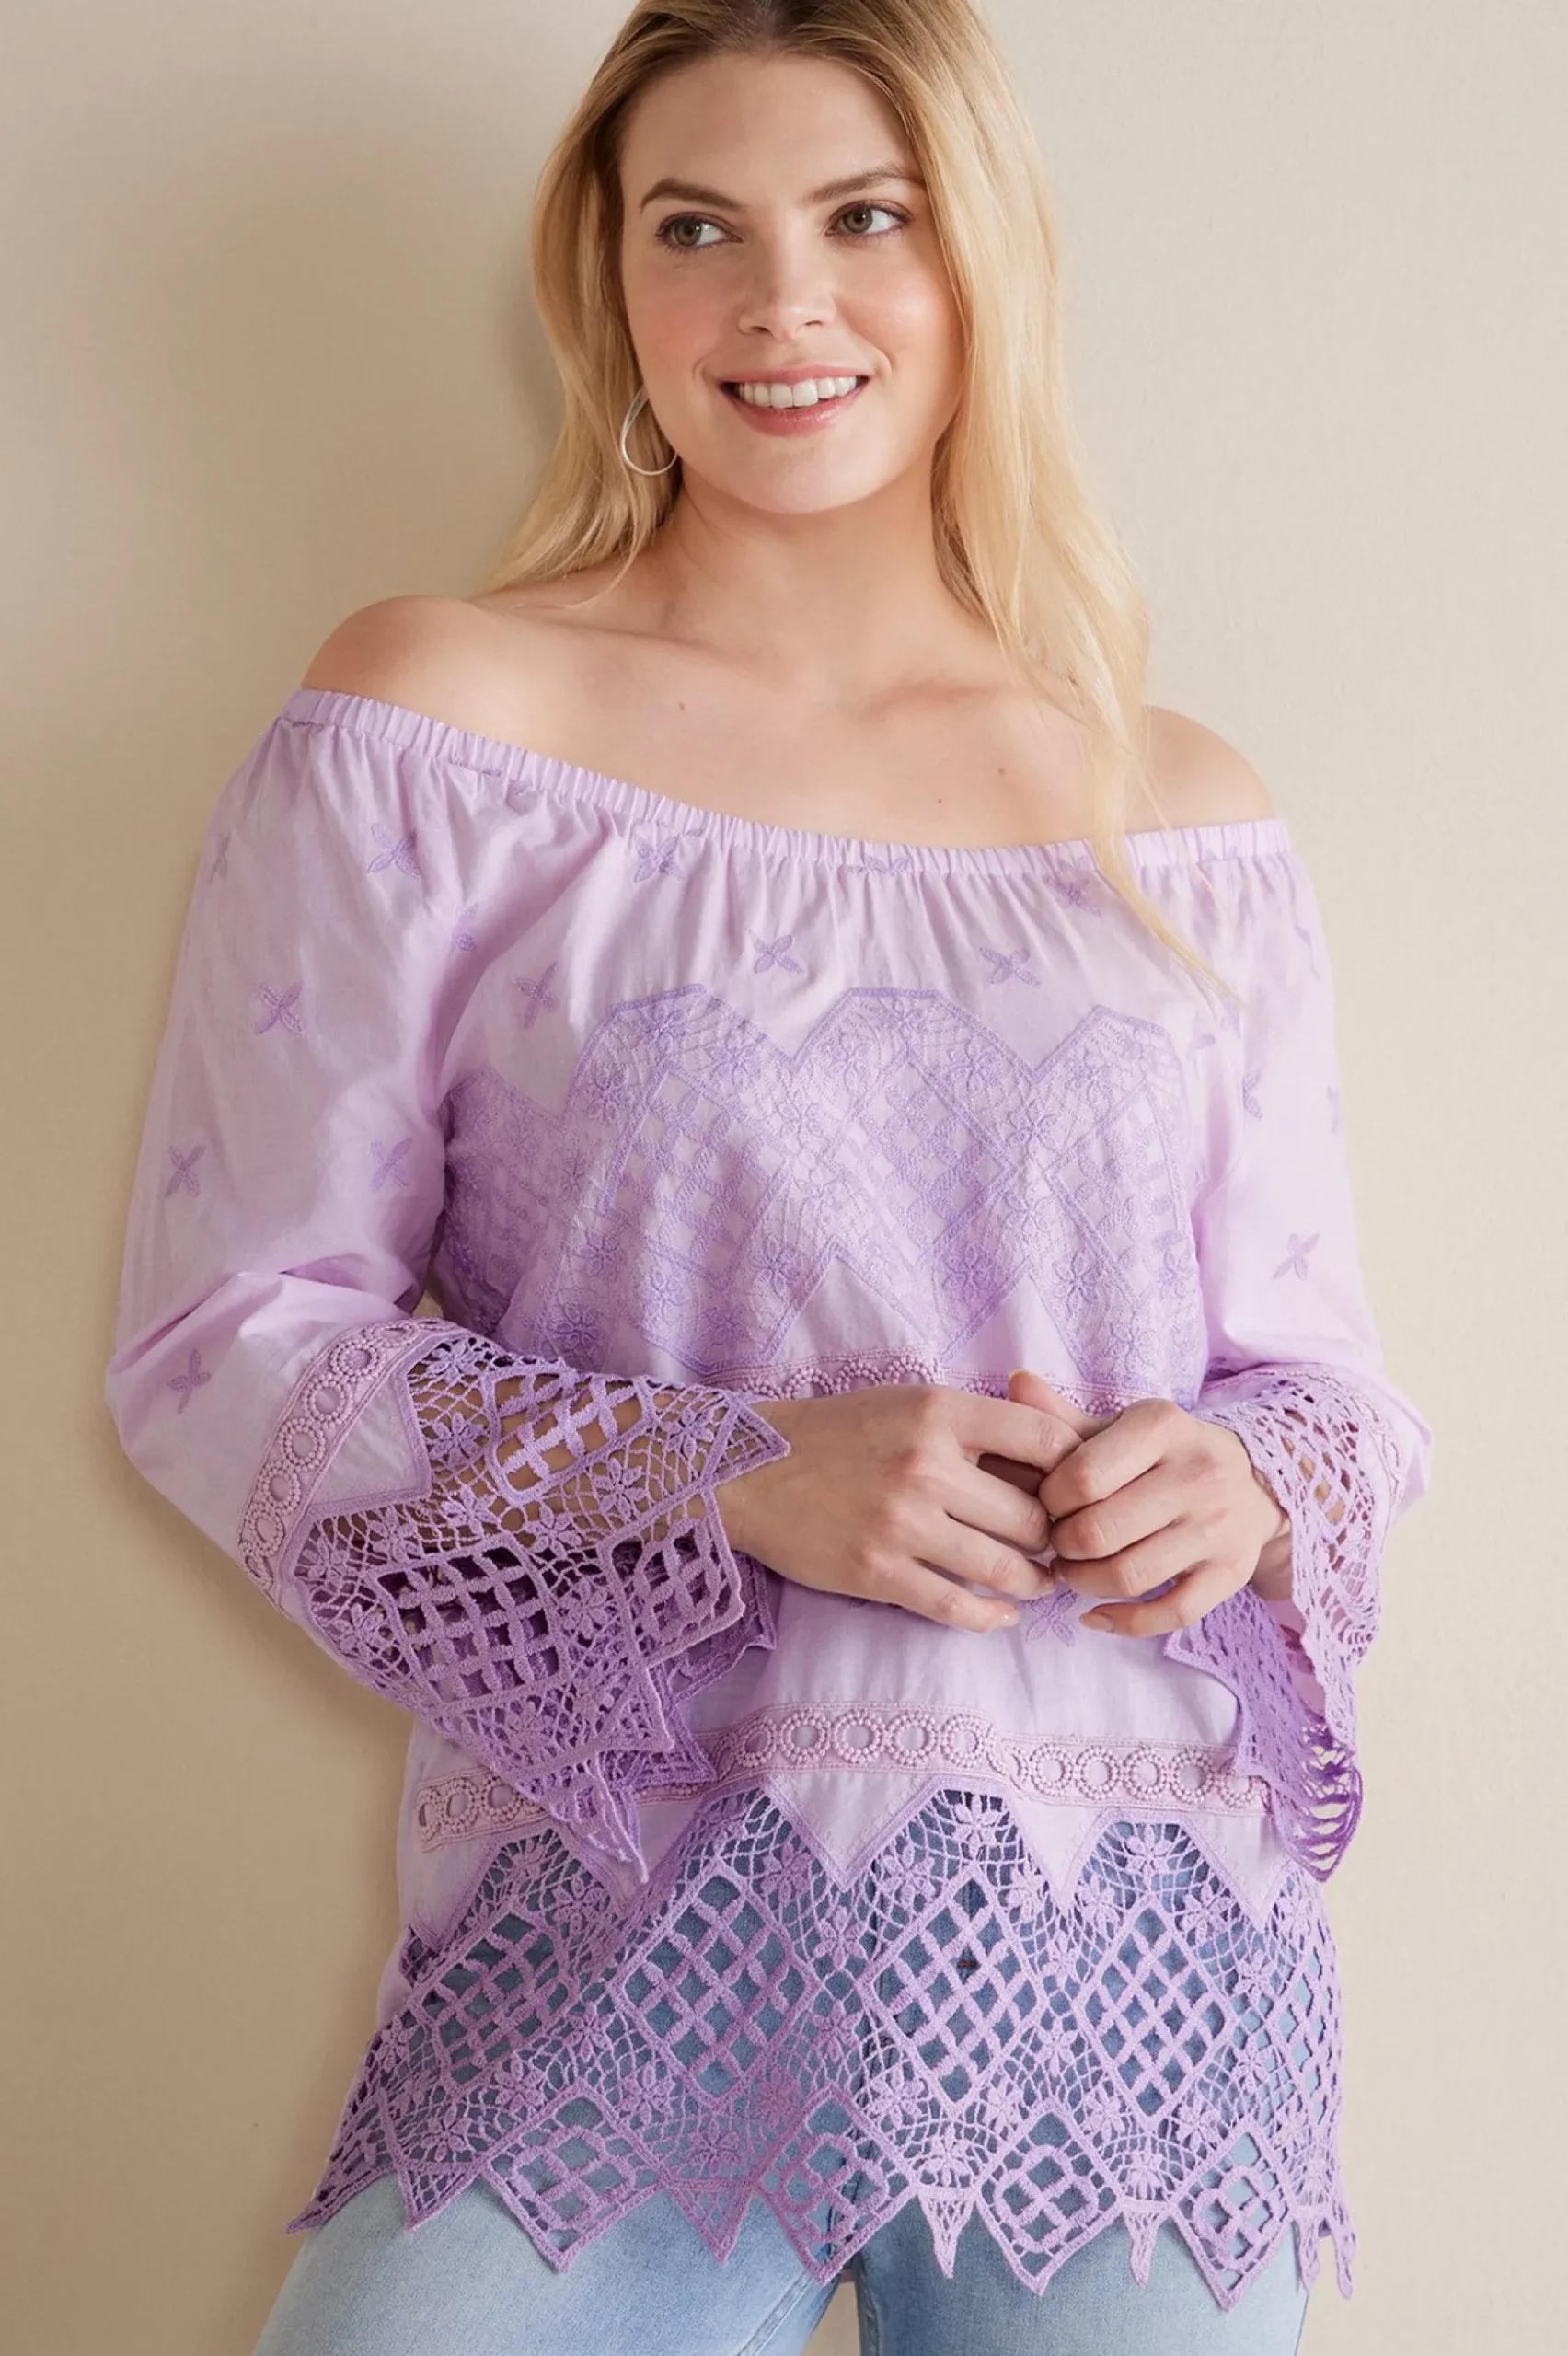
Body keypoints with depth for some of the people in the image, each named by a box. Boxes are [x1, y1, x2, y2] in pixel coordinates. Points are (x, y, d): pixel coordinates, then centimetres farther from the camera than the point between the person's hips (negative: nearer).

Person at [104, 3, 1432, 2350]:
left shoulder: (1194, 828, 8)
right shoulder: (429, 727, -1)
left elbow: (1319, 1363, 15)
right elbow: (221, 1337, -3)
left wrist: (1246, 1485, -9)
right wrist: (739, 1474, -16)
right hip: (641, 1942, -2)